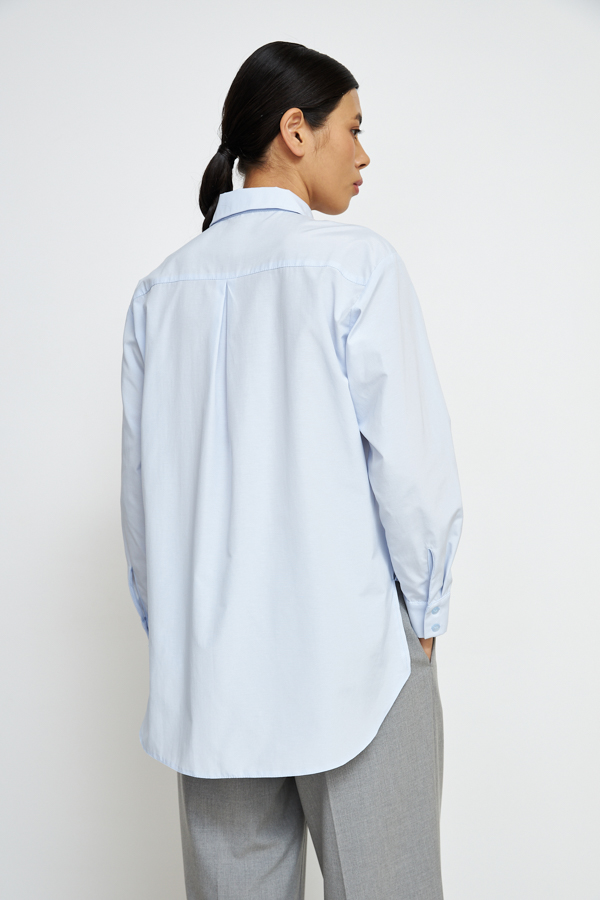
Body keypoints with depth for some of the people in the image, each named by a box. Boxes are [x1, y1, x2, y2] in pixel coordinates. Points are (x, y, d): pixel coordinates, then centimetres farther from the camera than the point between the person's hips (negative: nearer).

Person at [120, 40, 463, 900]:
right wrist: (425, 616, 3)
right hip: (351, 651, -5)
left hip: (207, 664, 5)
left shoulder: (161, 289, 5)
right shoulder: (355, 264, -9)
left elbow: (143, 483, 8)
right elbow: (410, 461, -10)